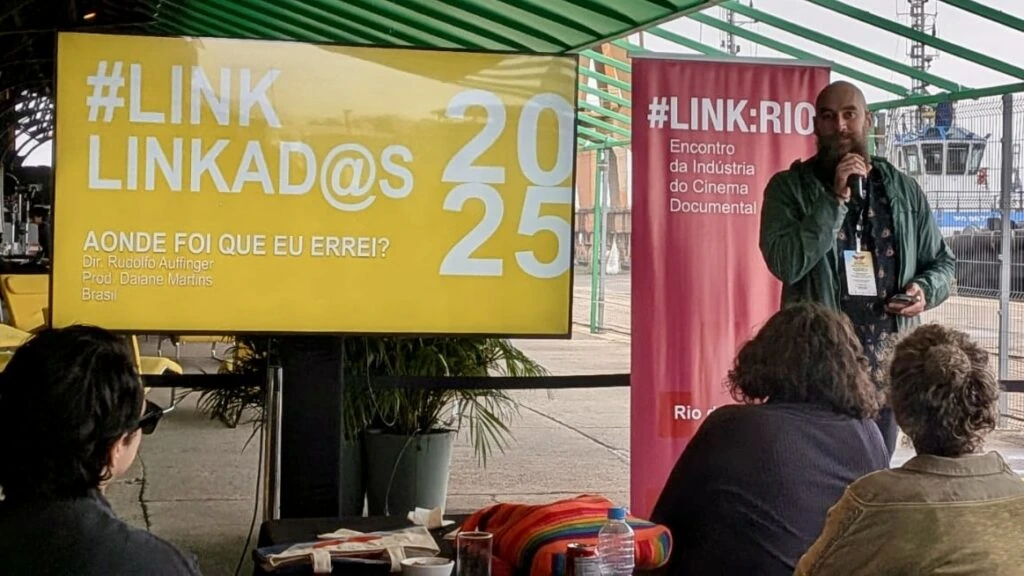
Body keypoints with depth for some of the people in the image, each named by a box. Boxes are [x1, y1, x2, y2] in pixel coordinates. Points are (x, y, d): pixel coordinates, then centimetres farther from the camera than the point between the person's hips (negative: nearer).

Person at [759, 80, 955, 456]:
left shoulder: (903, 189, 10)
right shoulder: (789, 187, -1)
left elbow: (942, 262, 17)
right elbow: (785, 263, -16)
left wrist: (925, 290, -5)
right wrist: (836, 199, -18)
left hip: (887, 365, 4)